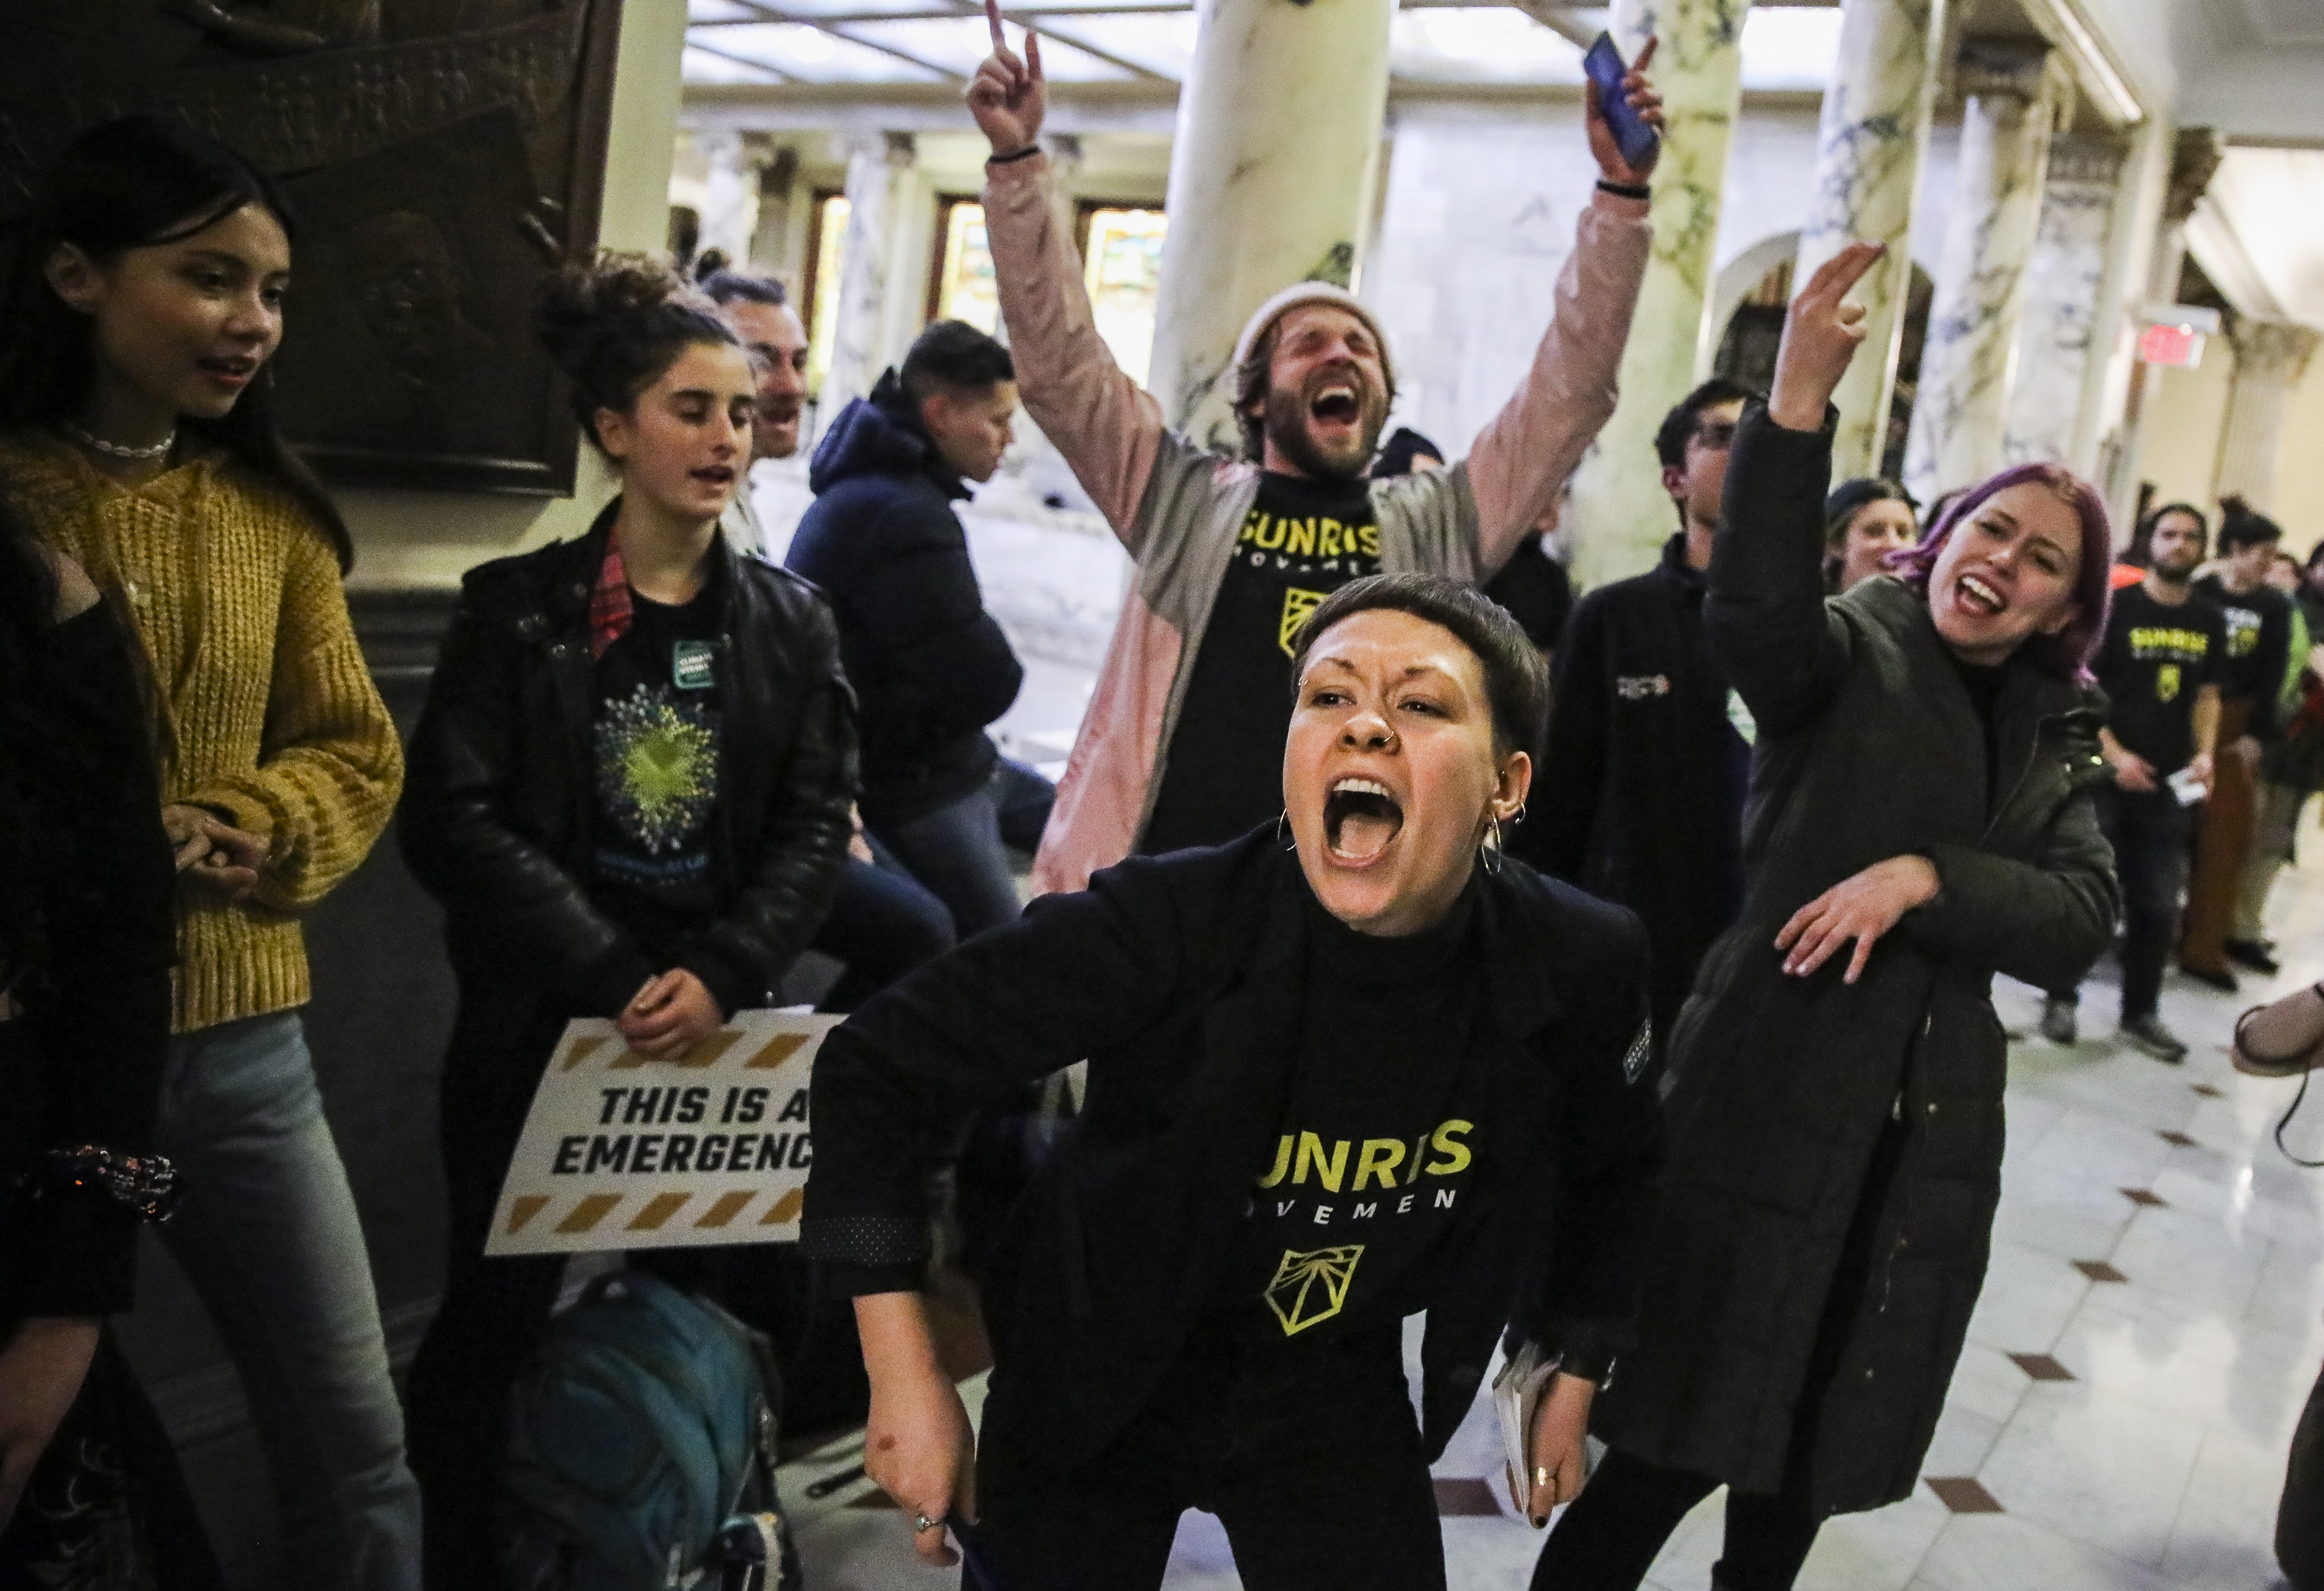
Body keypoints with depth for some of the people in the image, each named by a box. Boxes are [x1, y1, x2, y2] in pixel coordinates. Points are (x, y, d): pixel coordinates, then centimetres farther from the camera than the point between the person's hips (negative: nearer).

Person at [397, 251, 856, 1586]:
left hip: (720, 1025, 2)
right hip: (538, 1023, -1)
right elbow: (456, 819, -9)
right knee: (492, 1317, 9)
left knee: (697, 1311, 11)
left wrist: (716, 975, -15)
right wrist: (616, 978, -17)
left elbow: (817, 830, 0)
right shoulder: (518, 609, -2)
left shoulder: (792, 622, 5)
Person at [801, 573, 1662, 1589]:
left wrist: (1575, 1378, 13)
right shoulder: (1170, 924, -30)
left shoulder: (1580, 970, -20)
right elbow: (876, 1069, -20)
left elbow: (1610, 1166, 3)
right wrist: (906, 1380, -20)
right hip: (1095, 1383, -1)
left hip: (1336, 1398, 2)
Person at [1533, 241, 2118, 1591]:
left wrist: (1927, 875, -18)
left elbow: (2086, 919, -3)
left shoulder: (2059, 739, 11)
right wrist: (1799, 403, -40)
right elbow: (1756, 610, -29)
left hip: (1929, 1132, 5)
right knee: (1679, 1442, 0)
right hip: (1776, 1101, -5)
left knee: (1812, 1455, 19)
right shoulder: (1851, 653, -4)